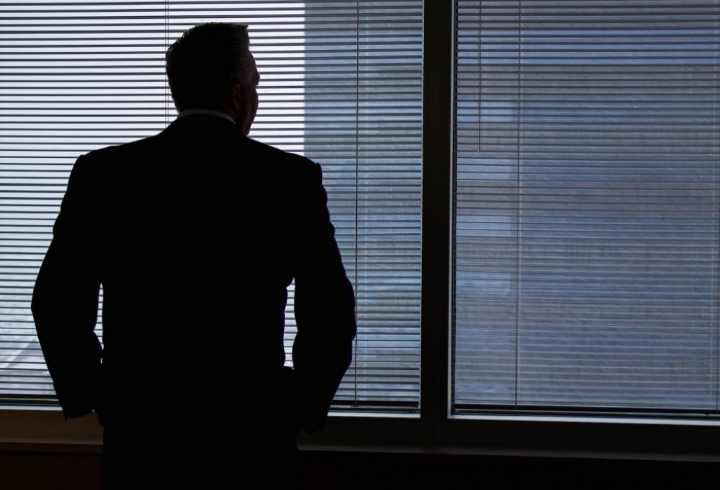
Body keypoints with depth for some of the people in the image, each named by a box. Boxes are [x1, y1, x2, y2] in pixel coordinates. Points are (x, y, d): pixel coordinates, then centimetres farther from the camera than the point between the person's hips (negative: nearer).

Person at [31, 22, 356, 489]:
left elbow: (55, 301, -2)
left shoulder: (101, 173, -1)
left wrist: (85, 394, 10)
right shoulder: (292, 178, -4)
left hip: (138, 437, 2)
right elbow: (331, 310, -5)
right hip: (253, 435, -1)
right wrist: (306, 406, 7)